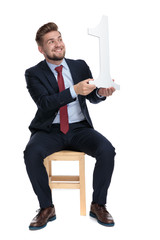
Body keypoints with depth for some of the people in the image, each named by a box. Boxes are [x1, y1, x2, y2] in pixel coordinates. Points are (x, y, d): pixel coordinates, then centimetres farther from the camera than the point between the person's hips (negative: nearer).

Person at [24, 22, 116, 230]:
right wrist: (75, 90, -29)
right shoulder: (34, 74, 1)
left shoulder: (80, 66, 10)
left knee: (107, 150, -25)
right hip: (49, 130, -1)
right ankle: (47, 207, -9)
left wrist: (101, 92, -20)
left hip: (79, 129, 2)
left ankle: (98, 205, -4)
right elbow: (44, 103, -15)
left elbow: (92, 97, 5)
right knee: (32, 153, -31)